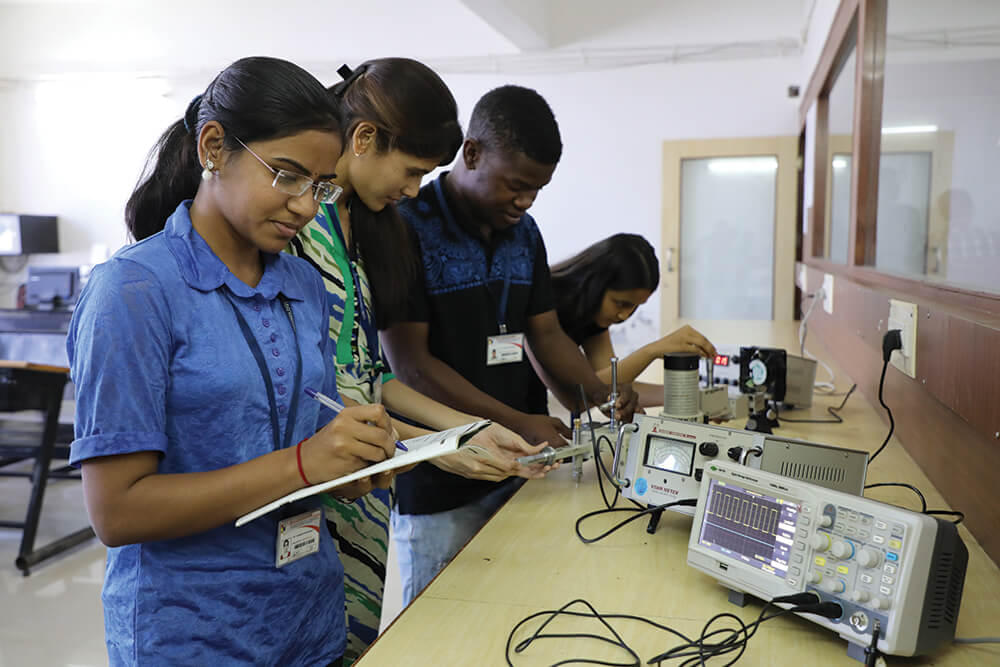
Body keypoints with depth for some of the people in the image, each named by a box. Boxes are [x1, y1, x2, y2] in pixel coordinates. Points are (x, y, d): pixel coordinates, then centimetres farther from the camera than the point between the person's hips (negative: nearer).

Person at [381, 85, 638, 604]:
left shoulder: (524, 233, 8)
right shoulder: (410, 227, -13)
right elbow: (410, 364, -17)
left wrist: (599, 392, -4)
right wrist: (517, 422, -19)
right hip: (437, 485, -6)